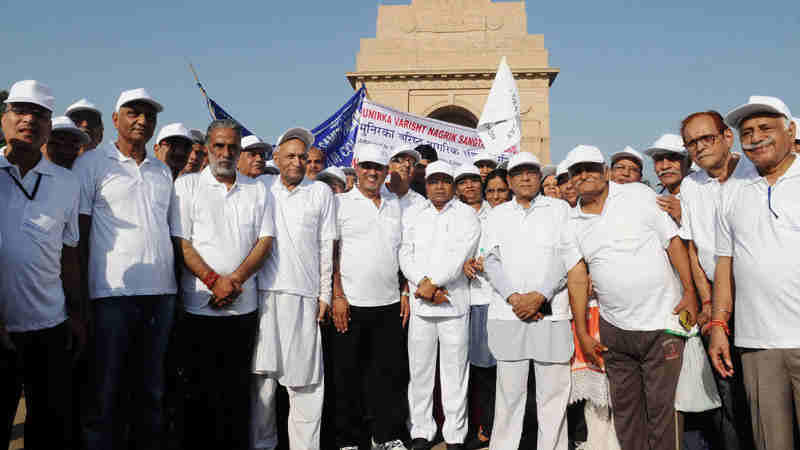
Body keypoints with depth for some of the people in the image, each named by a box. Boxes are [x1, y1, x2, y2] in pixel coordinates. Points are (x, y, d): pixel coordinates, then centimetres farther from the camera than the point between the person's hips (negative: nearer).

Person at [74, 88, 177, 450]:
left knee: (151, 391, 14)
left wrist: (177, 286, 10)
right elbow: (78, 235, -2)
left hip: (161, 293, 5)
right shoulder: (92, 164, 1)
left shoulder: (163, 171, 16)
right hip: (113, 293, -4)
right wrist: (79, 297, -8)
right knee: (106, 396, 4)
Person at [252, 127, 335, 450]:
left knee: (304, 376, 1)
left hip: (304, 294, -1)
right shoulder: (261, 187, 12)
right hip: (263, 292, 1)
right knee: (262, 374, 4)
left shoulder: (321, 192, 10)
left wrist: (325, 294, 4)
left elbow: (327, 246, 8)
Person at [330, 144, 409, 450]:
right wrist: (337, 296, -10)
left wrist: (405, 293, 8)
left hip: (389, 304, 4)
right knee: (349, 376, 6)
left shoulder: (395, 205, 13)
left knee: (389, 373, 9)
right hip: (351, 304, -3)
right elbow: (331, 252, -3)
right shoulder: (341, 203, 1)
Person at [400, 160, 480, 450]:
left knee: (455, 369, 2)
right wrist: (424, 285, -9)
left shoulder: (466, 215, 5)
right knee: (420, 369, 6)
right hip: (420, 303, 2)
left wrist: (432, 283, -12)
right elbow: (405, 254, 4)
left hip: (455, 303, -2)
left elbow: (459, 255, -8)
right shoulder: (412, 214, 13)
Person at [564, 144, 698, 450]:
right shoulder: (573, 224, 6)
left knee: (659, 406, 4)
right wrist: (582, 333, 6)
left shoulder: (638, 194, -2)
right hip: (614, 330, 3)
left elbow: (673, 241, -2)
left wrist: (689, 292, -8)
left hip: (662, 322, -3)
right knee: (624, 407, 12)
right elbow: (578, 278, 7)